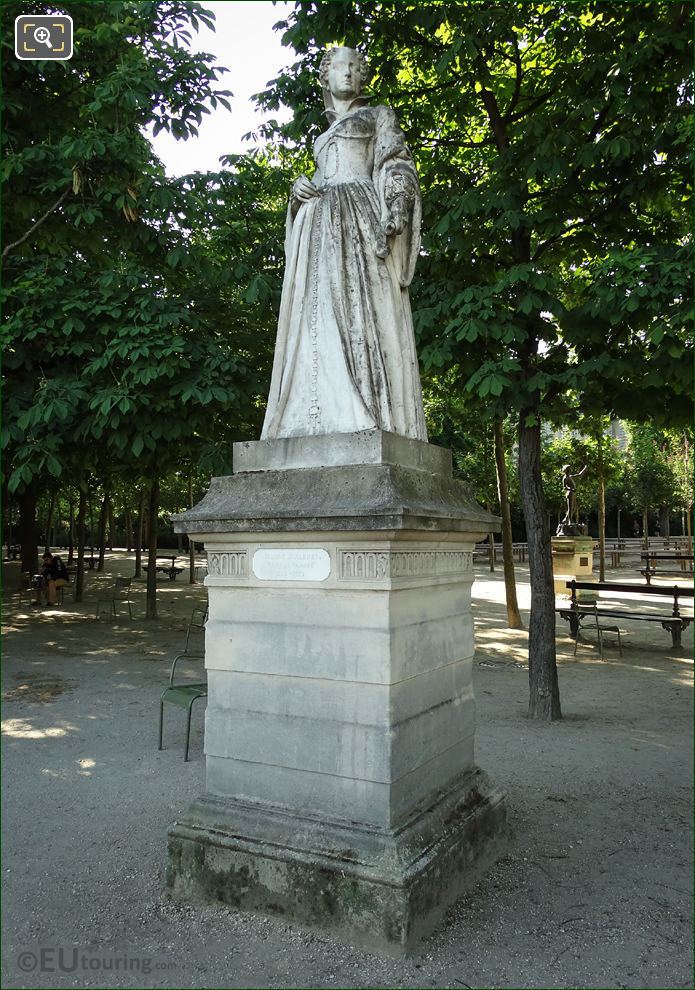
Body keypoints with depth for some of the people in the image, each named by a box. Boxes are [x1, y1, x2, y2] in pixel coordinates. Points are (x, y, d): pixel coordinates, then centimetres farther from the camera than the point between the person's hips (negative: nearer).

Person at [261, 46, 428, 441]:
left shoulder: (379, 115, 18)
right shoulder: (323, 138, 33)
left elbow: (398, 167, 5)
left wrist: (392, 217, -15)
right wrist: (299, 189, 7)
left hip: (360, 214, -5)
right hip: (321, 223, 6)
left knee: (361, 308, -21)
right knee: (320, 315, -10)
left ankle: (366, 418, -29)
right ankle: (324, 418, -18)